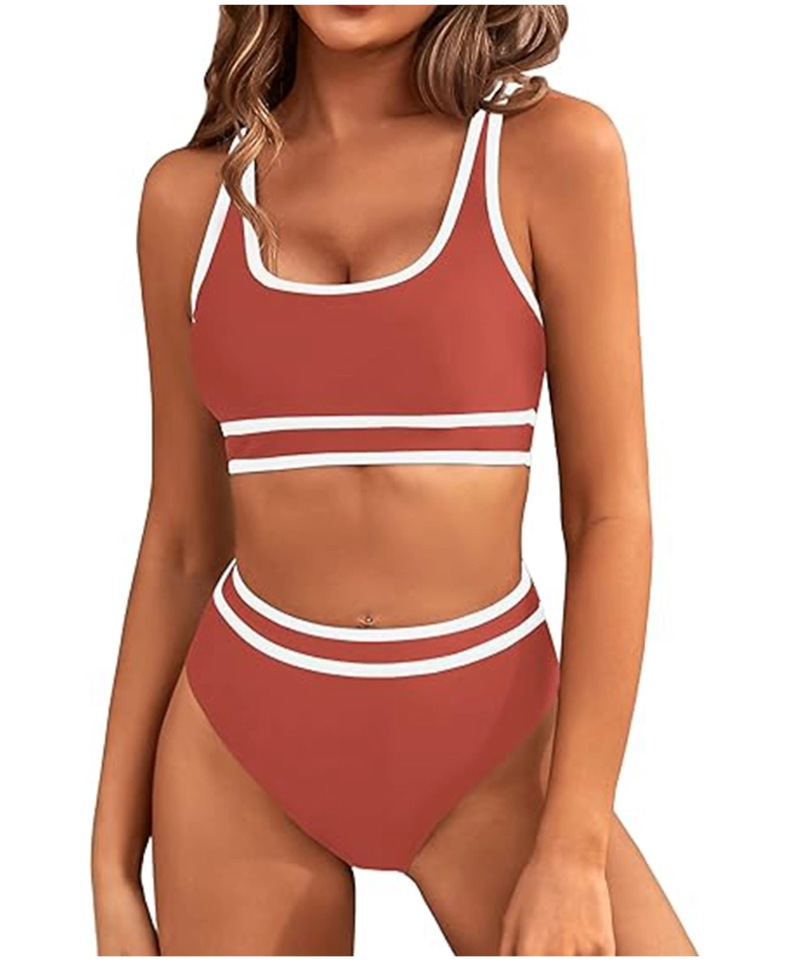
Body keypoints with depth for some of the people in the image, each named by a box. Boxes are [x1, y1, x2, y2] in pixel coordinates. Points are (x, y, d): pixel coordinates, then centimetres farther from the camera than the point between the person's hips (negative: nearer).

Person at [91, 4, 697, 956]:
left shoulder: (554, 151, -7)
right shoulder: (190, 195, 1)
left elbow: (612, 512, -8)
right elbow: (182, 541, 5)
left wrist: (574, 846, -13)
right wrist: (114, 865, 6)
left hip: (489, 744, -1)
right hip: (242, 740, 2)